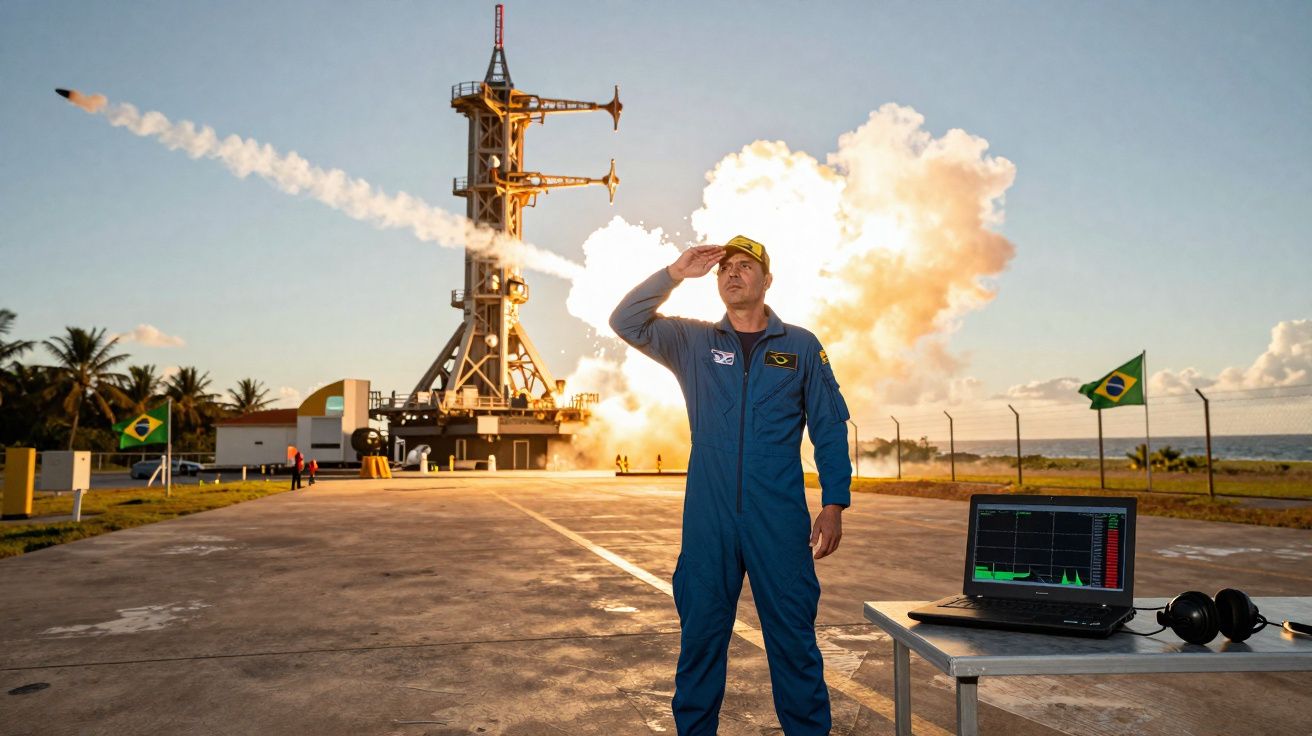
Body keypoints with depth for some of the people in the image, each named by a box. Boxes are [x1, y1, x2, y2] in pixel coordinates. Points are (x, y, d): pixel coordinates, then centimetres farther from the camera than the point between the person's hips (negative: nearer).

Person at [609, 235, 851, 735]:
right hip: (708, 521, 2)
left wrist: (834, 506, -3)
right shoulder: (692, 342, 9)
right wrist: (675, 273, -9)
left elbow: (830, 429, 5)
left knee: (793, 639, 4)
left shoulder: (801, 347, 6)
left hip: (780, 522, -1)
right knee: (699, 638, 10)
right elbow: (626, 322, -1)